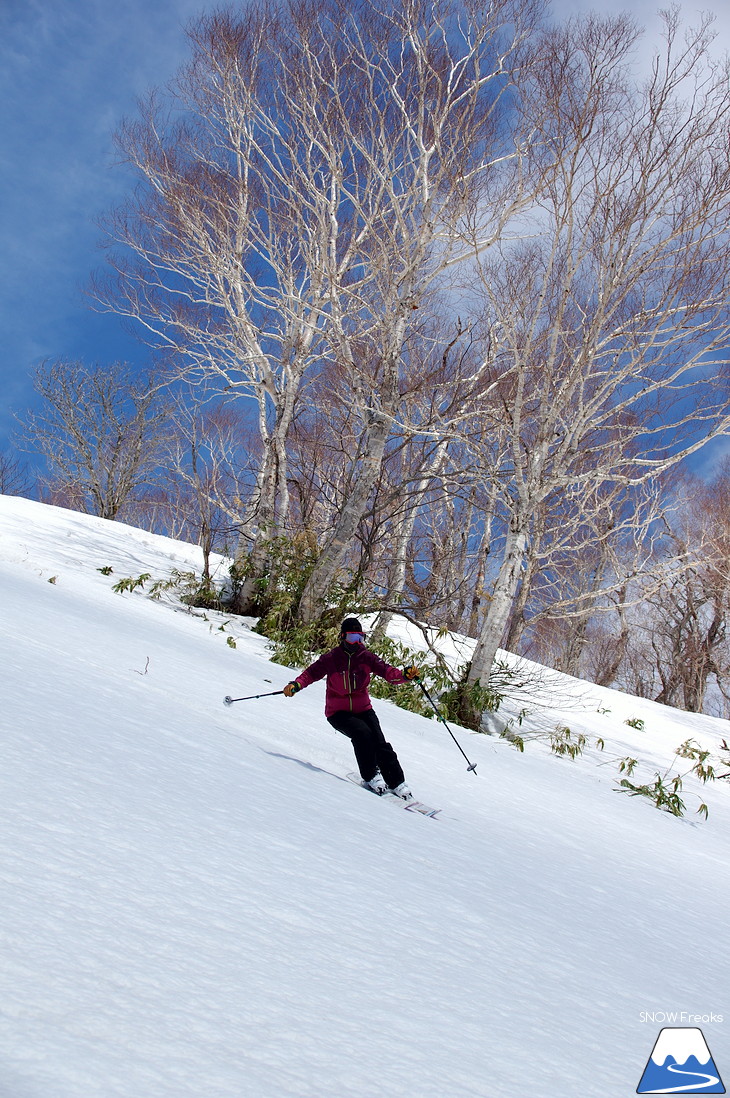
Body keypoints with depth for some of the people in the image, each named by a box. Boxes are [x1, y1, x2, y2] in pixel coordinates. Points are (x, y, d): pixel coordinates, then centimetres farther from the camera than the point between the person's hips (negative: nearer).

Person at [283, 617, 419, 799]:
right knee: (362, 733, -28)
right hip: (338, 712, -2)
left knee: (379, 742, -14)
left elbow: (387, 671, -13)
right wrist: (296, 684, -25)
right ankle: (370, 776, -13)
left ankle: (396, 783, -2)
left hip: (363, 709, 2)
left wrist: (405, 675, -32)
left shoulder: (366, 657, -4)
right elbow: (311, 672, -6)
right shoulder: (331, 659, -8)